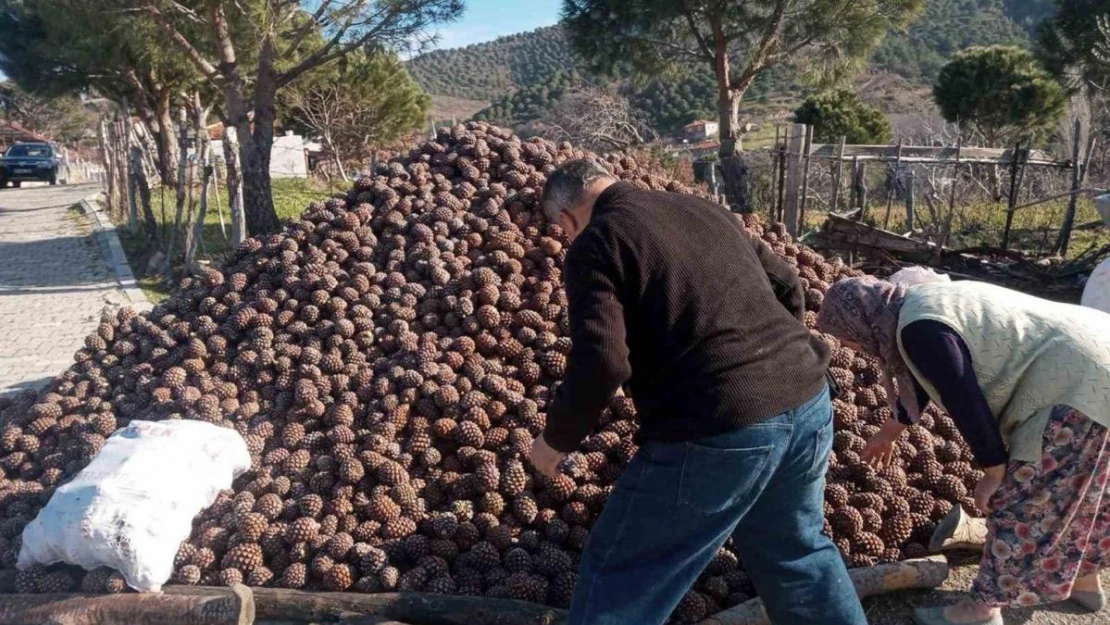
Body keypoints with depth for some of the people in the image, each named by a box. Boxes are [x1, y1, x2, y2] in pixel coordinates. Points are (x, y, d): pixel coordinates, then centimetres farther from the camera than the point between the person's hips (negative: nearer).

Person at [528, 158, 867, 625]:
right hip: (807, 403, 8)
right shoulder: (705, 209, 19)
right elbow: (787, 286, 25)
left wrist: (557, 437, 0)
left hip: (718, 432, -7)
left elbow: (601, 362, -16)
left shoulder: (594, 244, -4)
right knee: (796, 550, 31)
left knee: (619, 580, 11)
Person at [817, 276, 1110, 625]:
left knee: (1020, 498, 0)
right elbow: (921, 382, 28)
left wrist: (994, 471, -7)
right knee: (1069, 488, 25)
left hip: (1079, 381, -10)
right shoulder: (917, 307, 11)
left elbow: (967, 404, -20)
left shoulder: (919, 330, -21)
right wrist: (889, 432, 41)